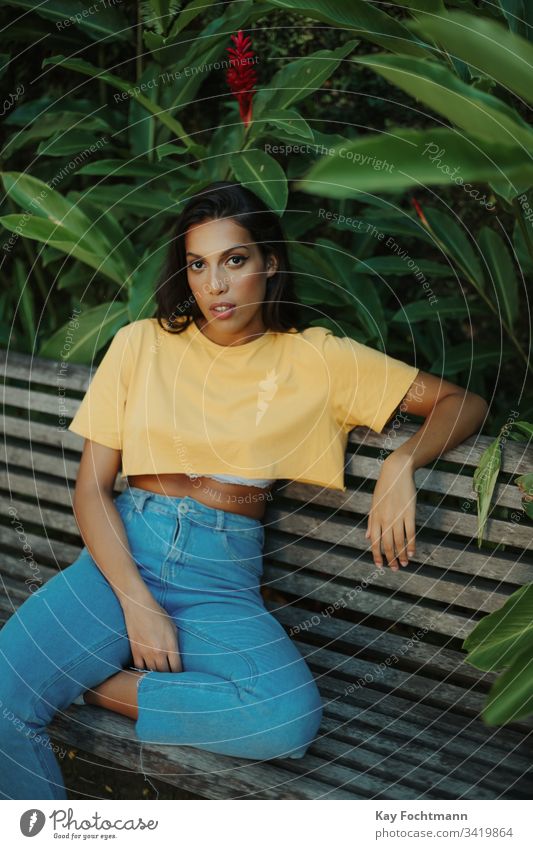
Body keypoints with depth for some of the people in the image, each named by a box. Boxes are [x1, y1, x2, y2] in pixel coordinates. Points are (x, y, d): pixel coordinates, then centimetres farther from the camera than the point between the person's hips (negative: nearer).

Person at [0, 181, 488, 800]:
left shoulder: (316, 359, 5)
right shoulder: (142, 343, 7)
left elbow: (462, 403, 7)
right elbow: (91, 489, 3)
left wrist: (401, 464, -15)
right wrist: (137, 602, -11)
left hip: (222, 577, 0)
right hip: (123, 554, 1)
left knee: (292, 720, -30)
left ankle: (104, 687, -8)